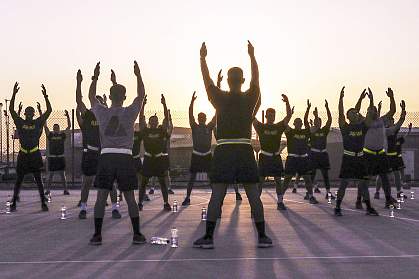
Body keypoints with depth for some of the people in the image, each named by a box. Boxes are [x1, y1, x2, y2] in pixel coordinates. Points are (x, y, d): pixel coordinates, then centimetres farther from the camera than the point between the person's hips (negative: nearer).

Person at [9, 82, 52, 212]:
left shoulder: (38, 123, 3)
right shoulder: (20, 122, 4)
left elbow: (49, 110, -2)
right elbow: (11, 109, -2)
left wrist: (45, 96, -11)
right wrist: (14, 94, -10)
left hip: (35, 155, 0)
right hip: (23, 155, 0)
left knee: (38, 179, 1)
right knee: (18, 180, 5)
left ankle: (43, 203, 2)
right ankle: (13, 203, 11)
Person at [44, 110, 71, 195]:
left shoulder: (62, 134, 7)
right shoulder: (50, 134, 6)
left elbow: (69, 126, -1)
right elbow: (45, 126, -4)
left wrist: (68, 116, -11)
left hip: (61, 157, 0)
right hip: (51, 157, 0)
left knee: (62, 174, 3)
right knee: (50, 175, 2)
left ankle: (66, 190, 7)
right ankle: (48, 190, 6)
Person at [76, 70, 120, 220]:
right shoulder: (87, 115, 4)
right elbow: (79, 101, -5)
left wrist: (114, 82, -11)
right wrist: (79, 83, -12)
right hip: (90, 152, 0)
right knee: (86, 182, 6)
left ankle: (115, 208, 4)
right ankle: (83, 208, 14)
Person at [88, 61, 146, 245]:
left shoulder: (102, 113, 1)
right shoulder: (130, 113, -1)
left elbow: (91, 97, 20)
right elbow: (141, 95, 14)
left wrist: (95, 77, 24)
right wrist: (138, 75, 20)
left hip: (106, 157, 1)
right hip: (125, 157, 0)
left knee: (101, 197, 3)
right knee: (130, 198, 5)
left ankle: (97, 235, 1)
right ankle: (137, 234, 7)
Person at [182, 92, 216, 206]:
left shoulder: (209, 127, 6)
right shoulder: (194, 127, 2)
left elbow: (216, 116, -3)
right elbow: (190, 114, -10)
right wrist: (192, 101, -22)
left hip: (207, 155, 1)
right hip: (196, 155, -1)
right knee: (192, 177, 0)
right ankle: (188, 198, 4)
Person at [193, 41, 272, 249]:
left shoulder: (220, 98, -1)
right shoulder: (250, 98, 2)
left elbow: (207, 80, 12)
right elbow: (256, 78, 19)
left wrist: (202, 58, 24)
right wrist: (252, 56, 31)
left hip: (223, 151, -1)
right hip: (245, 150, 1)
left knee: (216, 195, -1)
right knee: (253, 195, 4)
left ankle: (208, 237, -1)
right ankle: (262, 237, 5)